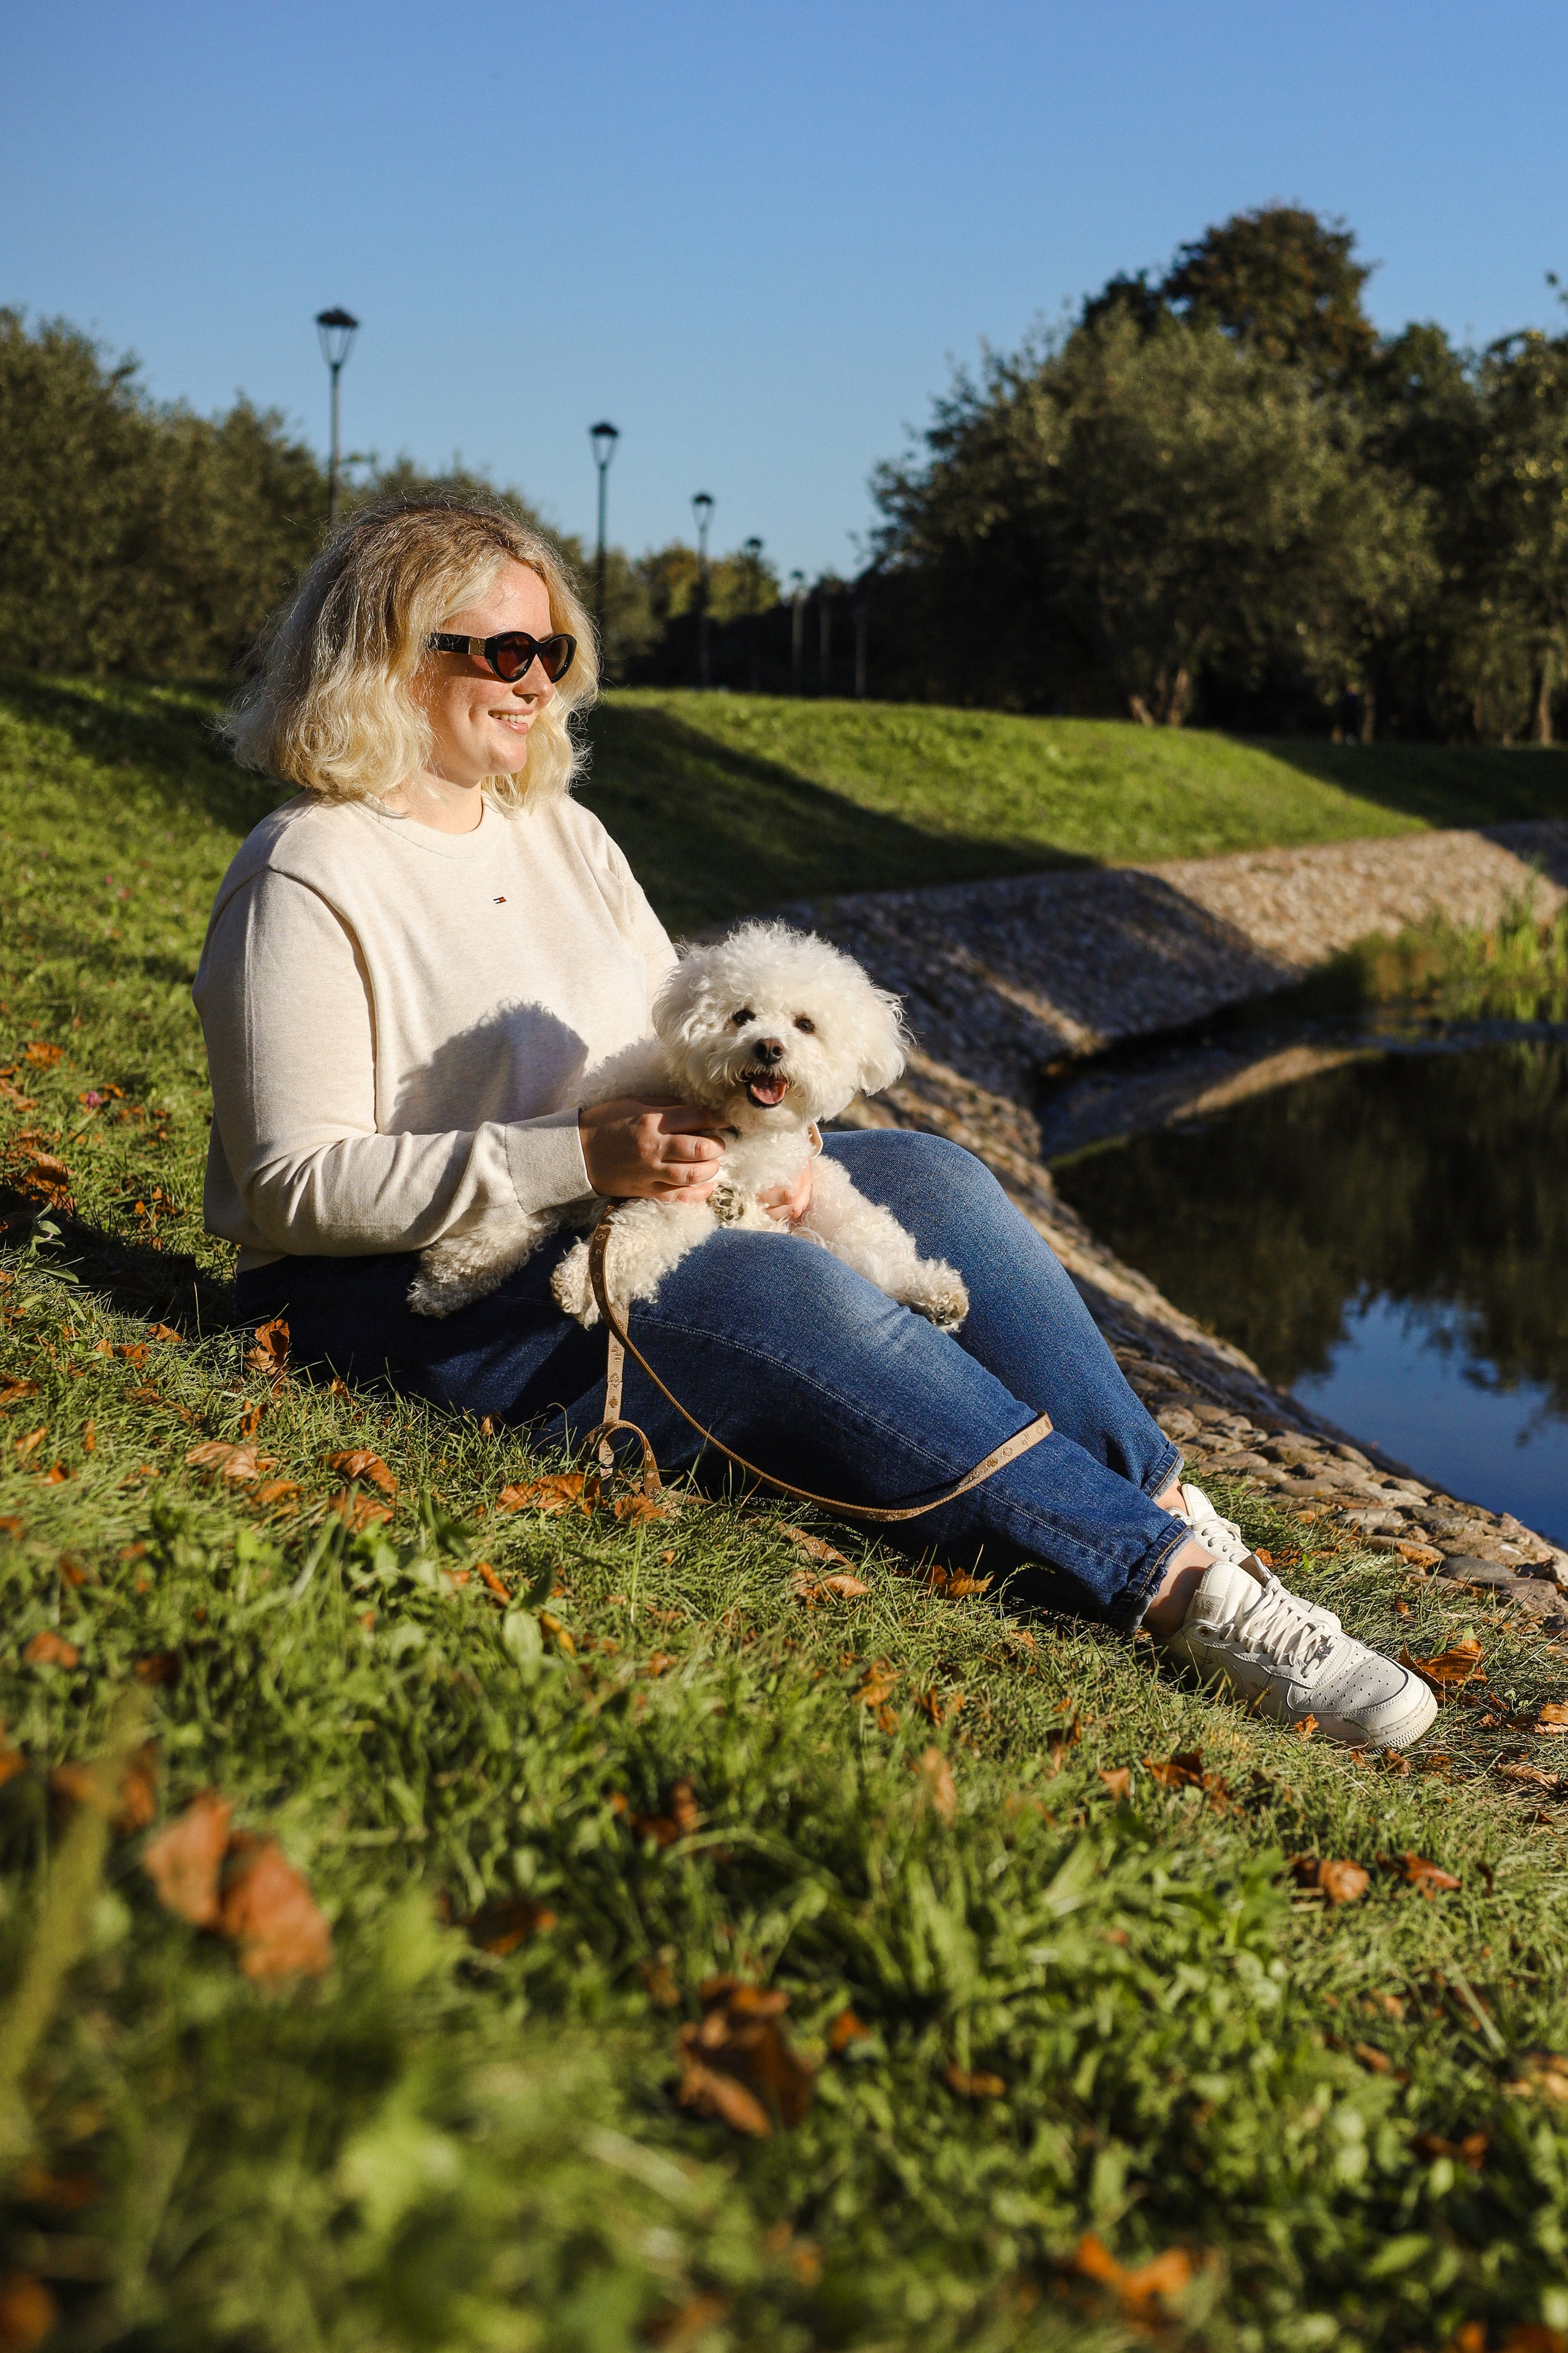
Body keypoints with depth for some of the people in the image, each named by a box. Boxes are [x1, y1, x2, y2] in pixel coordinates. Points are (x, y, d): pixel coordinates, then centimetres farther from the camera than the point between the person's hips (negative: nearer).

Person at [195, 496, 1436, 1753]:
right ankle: (1167, 1582, -28)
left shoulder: (563, 833, 13)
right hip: (414, 1295, -8)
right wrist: (583, 1156, -26)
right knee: (793, 1294, -31)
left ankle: (1169, 1509, -14)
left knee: (927, 1178, -10)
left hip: (610, 1212, 8)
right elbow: (300, 1186, -18)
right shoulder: (308, 881, -11)